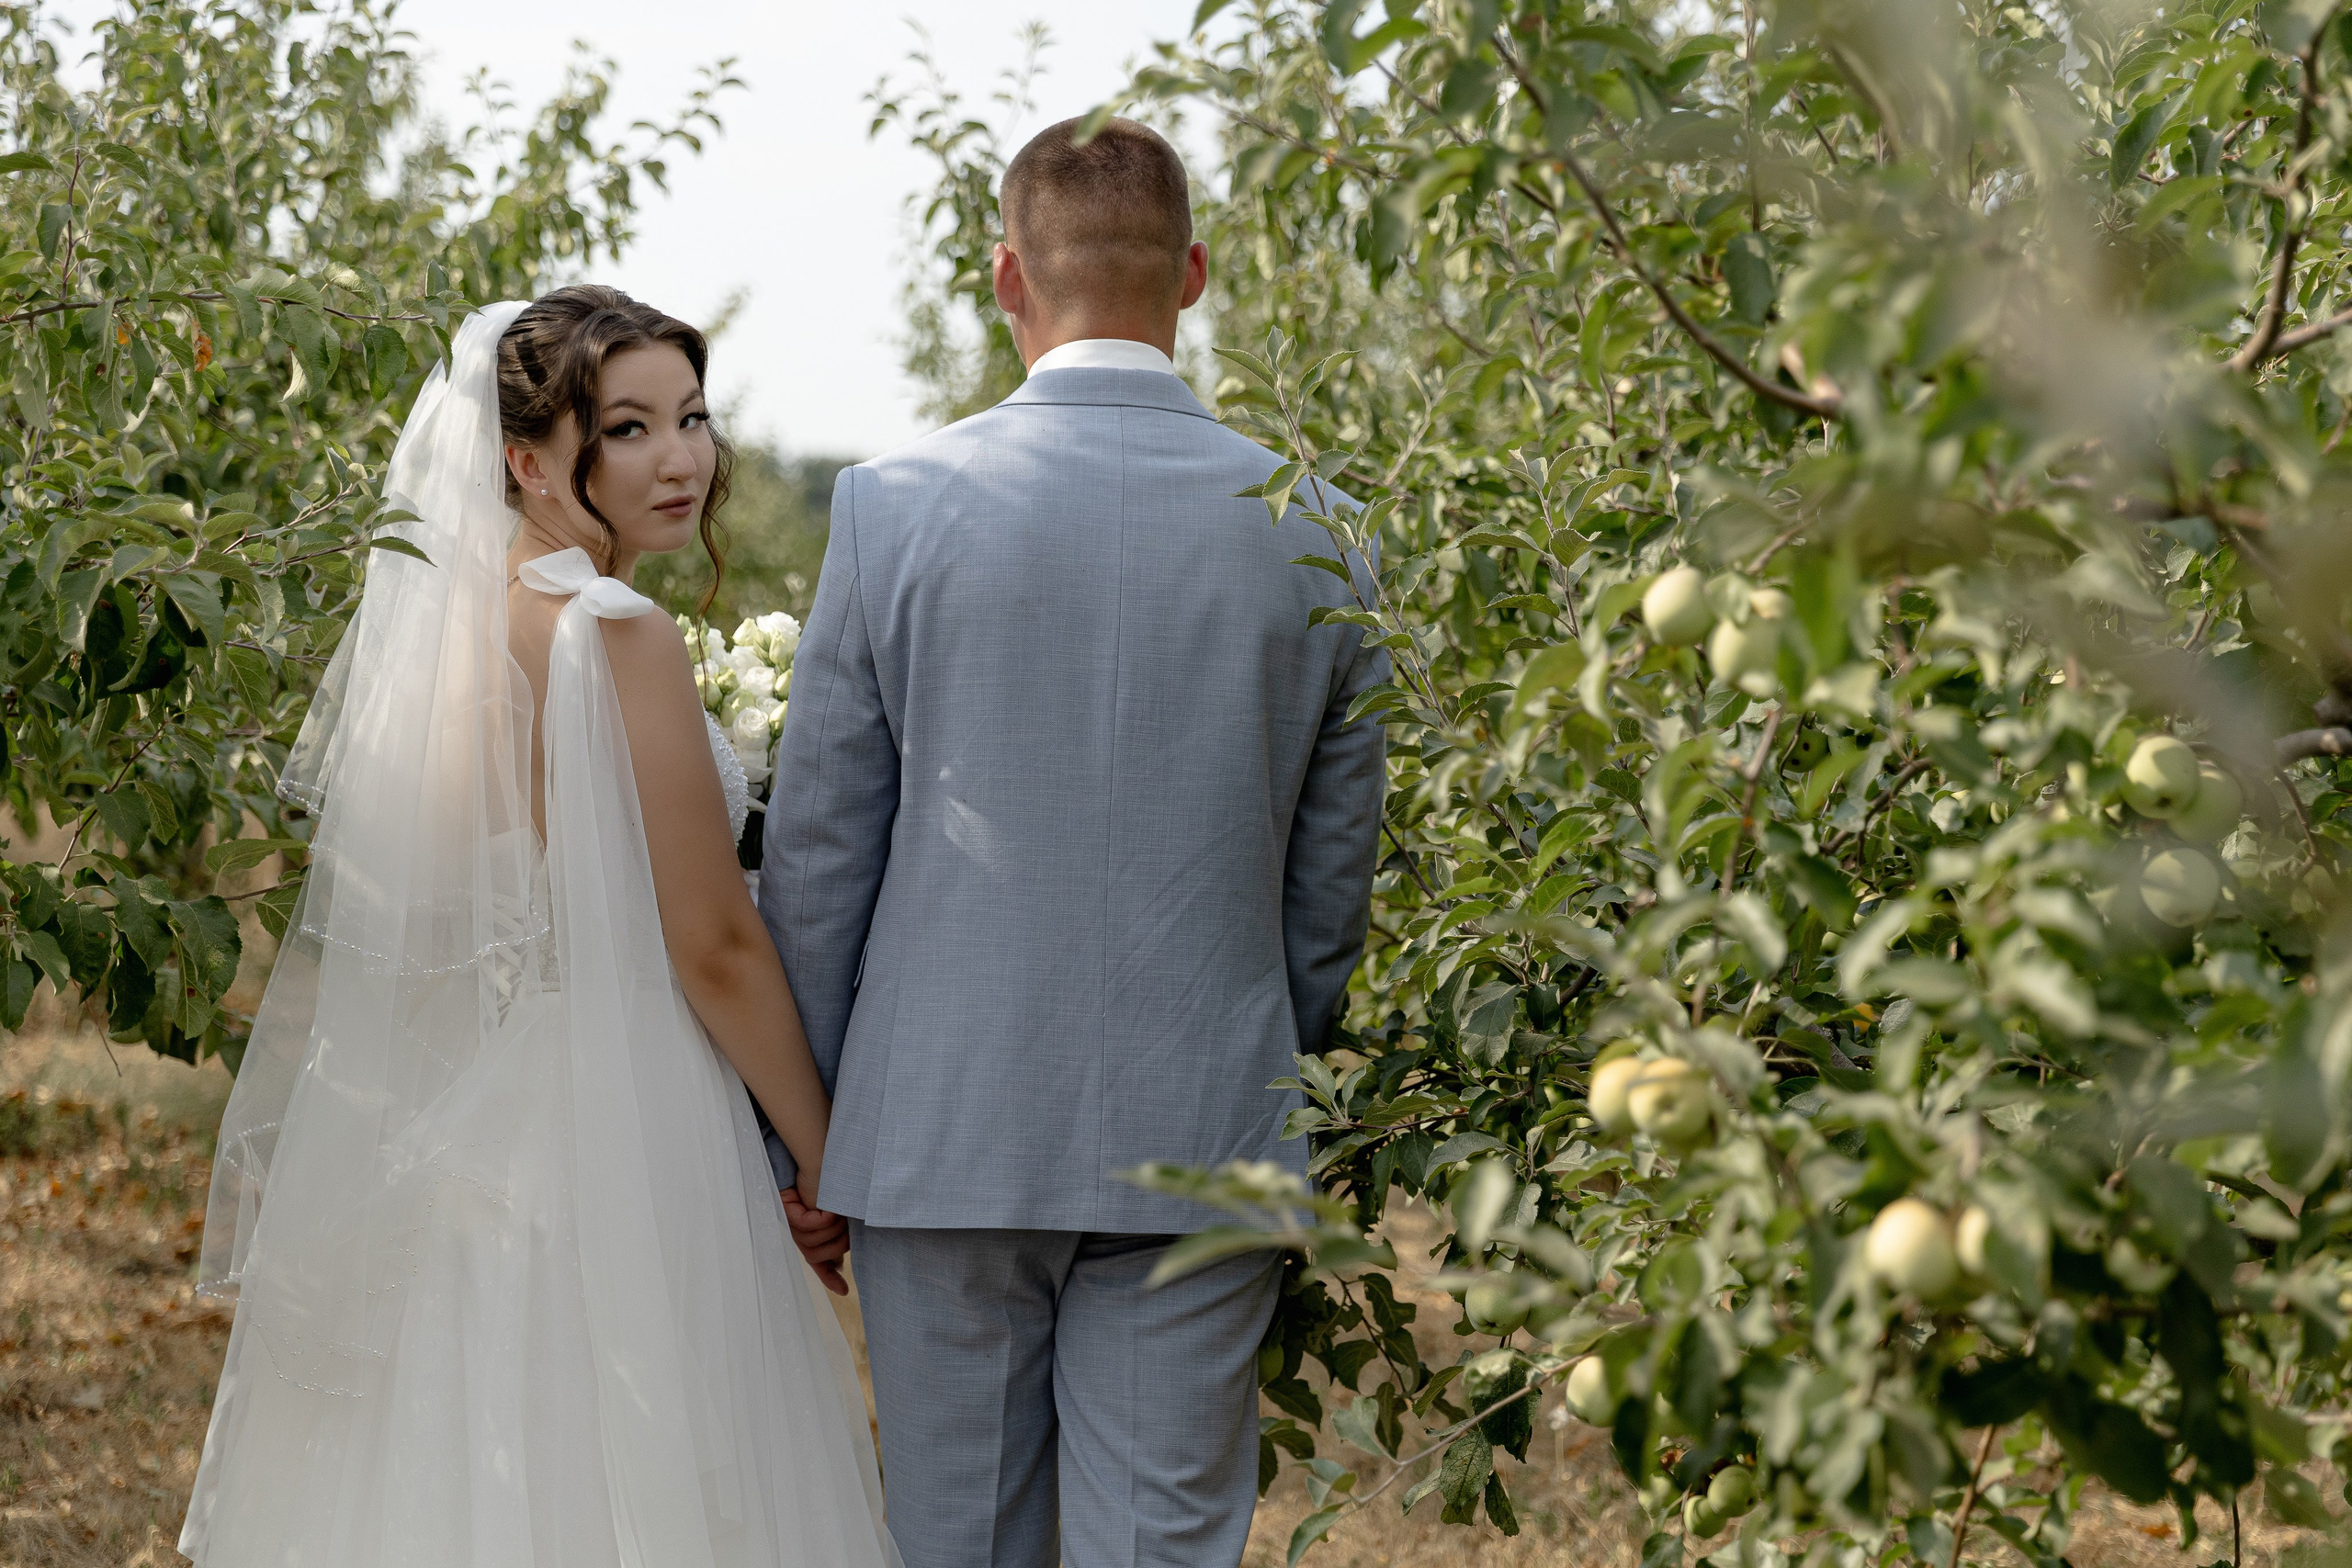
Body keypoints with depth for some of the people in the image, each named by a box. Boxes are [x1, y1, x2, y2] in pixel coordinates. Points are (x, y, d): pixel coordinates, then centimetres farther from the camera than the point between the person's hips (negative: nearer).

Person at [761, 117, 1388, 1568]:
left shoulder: (895, 506, -6)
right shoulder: (1312, 531, -1)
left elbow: (818, 856, -1)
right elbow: (1331, 886, 7)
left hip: (944, 1131, -1)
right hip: (1203, 1143, 1)